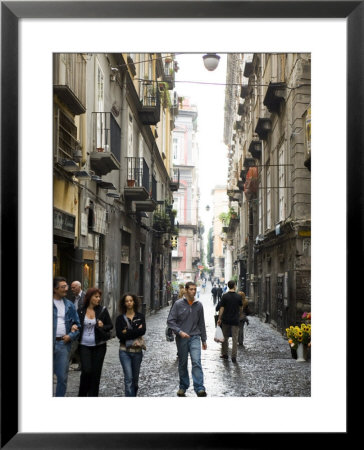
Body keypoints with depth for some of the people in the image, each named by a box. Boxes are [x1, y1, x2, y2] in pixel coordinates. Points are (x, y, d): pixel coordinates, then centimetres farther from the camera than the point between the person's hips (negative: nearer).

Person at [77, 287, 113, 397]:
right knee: (86, 370, -11)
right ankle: (82, 395, 9)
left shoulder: (102, 310, 0)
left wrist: (103, 326, -14)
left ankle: (93, 395, 16)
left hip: (99, 345, 1)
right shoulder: (81, 310, 1)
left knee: (96, 372, 4)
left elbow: (110, 325, 6)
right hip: (84, 345, -1)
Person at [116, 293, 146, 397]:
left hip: (137, 350, 2)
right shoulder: (120, 318, 2)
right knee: (128, 378, -10)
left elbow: (143, 331, -12)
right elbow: (119, 334, -10)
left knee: (135, 378, 11)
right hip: (125, 351, -2)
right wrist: (135, 331, -12)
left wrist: (127, 332, -14)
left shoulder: (140, 316, 5)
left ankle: (133, 395, 30)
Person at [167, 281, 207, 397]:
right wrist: (180, 331, -18)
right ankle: (183, 387, 24)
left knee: (196, 362, -14)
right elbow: (170, 321, -5)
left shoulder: (198, 305, 6)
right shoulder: (178, 304, -3)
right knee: (182, 364, 10)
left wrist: (204, 340, 17)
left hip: (195, 337, 1)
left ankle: (199, 388, -17)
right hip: (181, 338, -1)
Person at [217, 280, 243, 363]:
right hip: (235, 320, 0)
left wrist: (219, 319, -2)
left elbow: (221, 308, -9)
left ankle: (225, 354, 20)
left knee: (225, 337, 13)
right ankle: (233, 356, -2)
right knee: (235, 339, 2)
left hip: (226, 320, 0)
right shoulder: (238, 296, -3)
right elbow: (241, 308, 8)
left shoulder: (225, 296, -7)